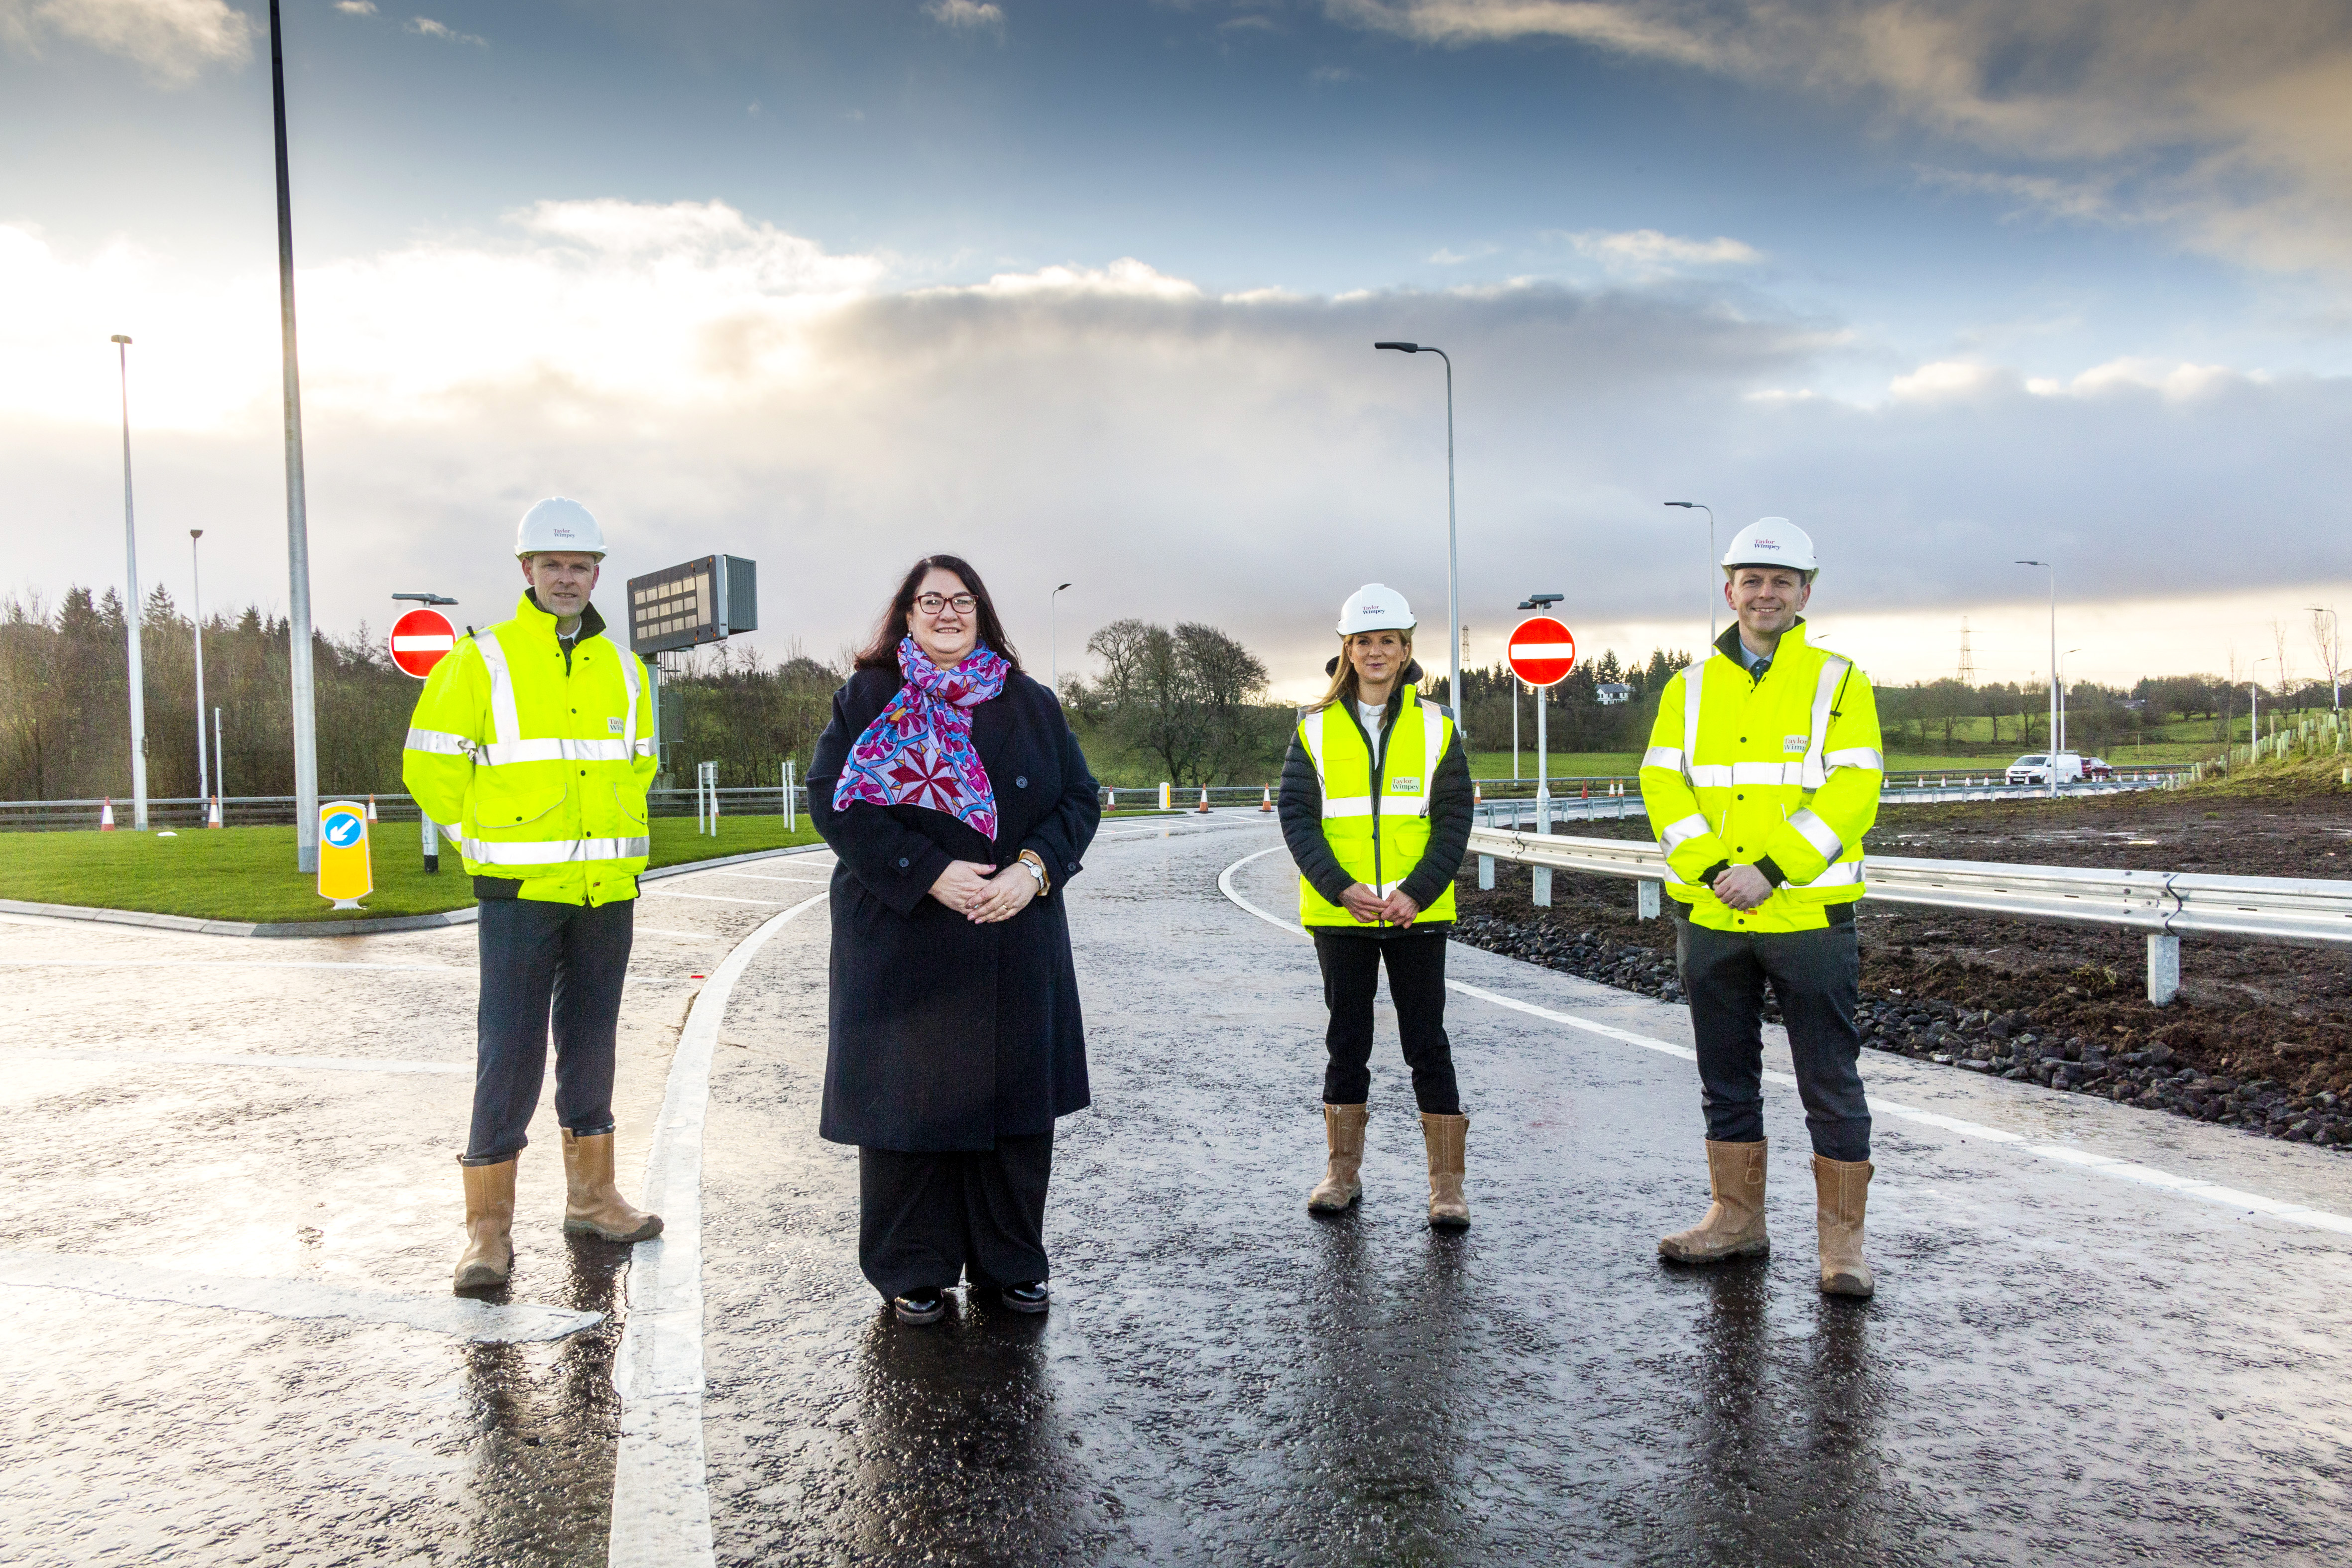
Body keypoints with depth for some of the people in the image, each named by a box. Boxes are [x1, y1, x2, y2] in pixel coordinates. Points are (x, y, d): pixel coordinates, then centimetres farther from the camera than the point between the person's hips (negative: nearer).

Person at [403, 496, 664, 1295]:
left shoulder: (624, 670, 11)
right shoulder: (480, 661, -3)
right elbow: (428, 765, -1)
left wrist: (614, 839, 14)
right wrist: (488, 841, 0)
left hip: (608, 892, 5)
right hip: (520, 894, -4)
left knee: (592, 1043, 13)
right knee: (511, 1052, -3)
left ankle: (591, 1195, 26)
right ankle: (488, 1226, 7)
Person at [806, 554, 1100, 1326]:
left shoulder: (1030, 703, 11)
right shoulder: (867, 699, 4)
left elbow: (1079, 797, 8)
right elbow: (834, 800, -6)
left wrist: (1035, 869, -11)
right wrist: (929, 873, -16)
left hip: (1016, 940, 3)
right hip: (901, 939, -2)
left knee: (1014, 1096, 7)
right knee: (909, 1098, 2)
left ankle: (1010, 1264, 22)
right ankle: (913, 1273, 18)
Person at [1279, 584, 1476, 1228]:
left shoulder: (1435, 725, 3)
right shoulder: (1316, 728, 3)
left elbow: (1455, 818, 0)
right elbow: (1297, 817, -2)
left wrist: (1416, 892, -13)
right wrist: (1342, 887, -15)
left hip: (1419, 913, -1)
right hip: (1339, 915, 1)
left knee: (1427, 1044, 2)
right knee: (1347, 1041, 11)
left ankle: (1447, 1185, 11)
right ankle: (1342, 1171, 24)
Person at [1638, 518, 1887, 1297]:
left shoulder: (1839, 681, 2)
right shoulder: (1690, 687, 10)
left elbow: (1854, 790, -8)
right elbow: (1662, 784, 2)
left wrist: (1769, 869, -17)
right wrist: (1711, 867, -13)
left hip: (1808, 916, -3)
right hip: (1709, 918, 3)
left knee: (1830, 1083, 3)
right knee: (1726, 1079, 14)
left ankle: (1842, 1237, 15)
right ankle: (1737, 1217, 27)